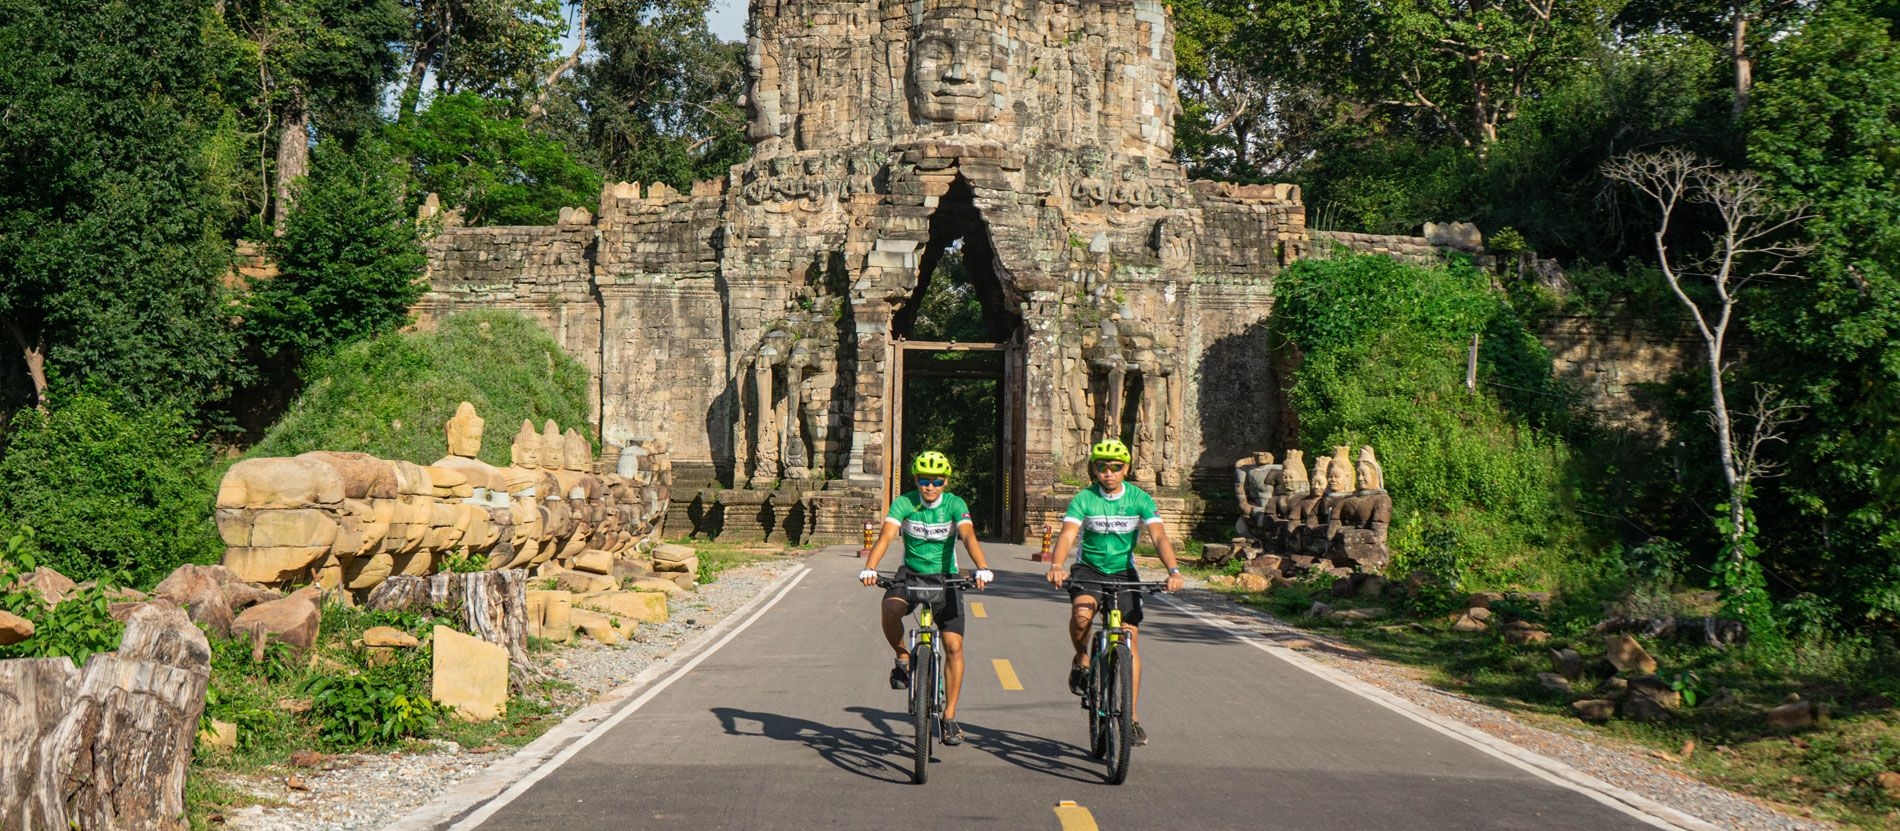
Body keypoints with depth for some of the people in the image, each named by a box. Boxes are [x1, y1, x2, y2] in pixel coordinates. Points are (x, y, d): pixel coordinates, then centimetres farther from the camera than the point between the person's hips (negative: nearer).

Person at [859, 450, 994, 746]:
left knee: (954, 646, -11)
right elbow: (886, 535, -23)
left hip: (945, 578, 0)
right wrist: (869, 568, -41)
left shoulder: (955, 505, -10)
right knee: (890, 608, -34)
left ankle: (950, 717, 0)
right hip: (911, 574, 0)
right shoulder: (904, 503, -10)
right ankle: (903, 658, -6)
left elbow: (968, 536, -26)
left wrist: (982, 568, -44)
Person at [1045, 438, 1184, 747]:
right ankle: (1082, 659, -2)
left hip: (1124, 572, 2)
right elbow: (1068, 535, -25)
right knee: (1081, 613, -34)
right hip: (1089, 569, -1)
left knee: (1130, 641, -5)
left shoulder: (1139, 499, -10)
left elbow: (1159, 536, -19)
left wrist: (1173, 570, -37)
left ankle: (1132, 717, 4)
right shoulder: (1084, 499, -13)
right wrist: (1057, 565, -46)